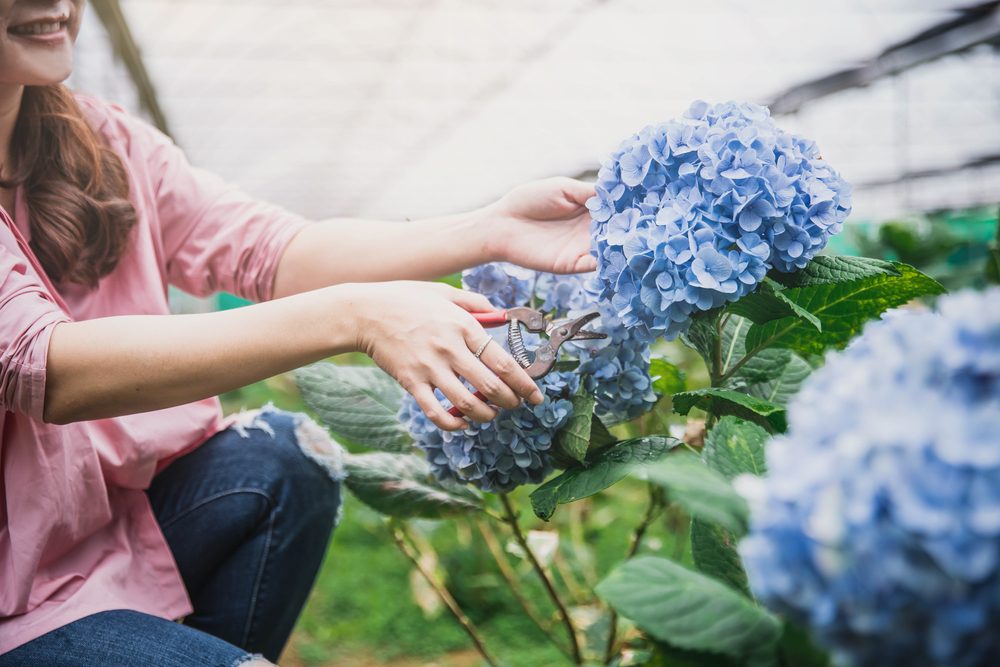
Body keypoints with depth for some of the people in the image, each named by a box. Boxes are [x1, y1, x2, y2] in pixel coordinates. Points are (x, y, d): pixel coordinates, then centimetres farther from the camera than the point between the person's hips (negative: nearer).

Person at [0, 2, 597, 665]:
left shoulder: (102, 143, 1)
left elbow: (270, 252, -9)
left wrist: (492, 231, -22)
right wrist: (350, 317, -40)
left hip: (115, 509, 6)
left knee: (280, 456, -18)